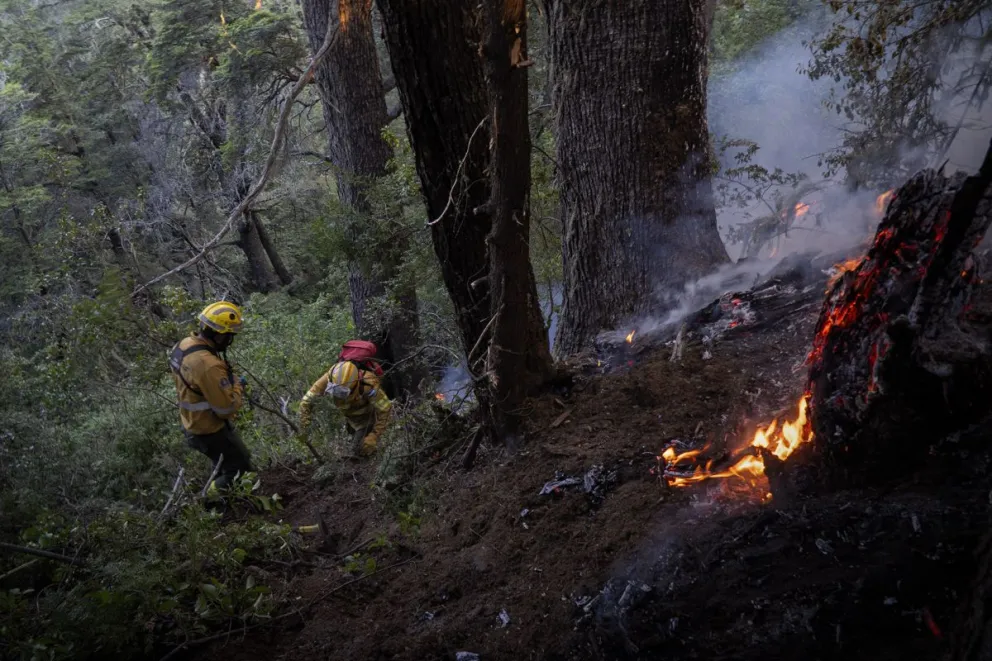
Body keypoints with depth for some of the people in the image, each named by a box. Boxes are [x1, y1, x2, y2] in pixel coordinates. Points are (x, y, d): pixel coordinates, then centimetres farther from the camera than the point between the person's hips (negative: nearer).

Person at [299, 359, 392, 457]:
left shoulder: (368, 385, -45)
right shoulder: (330, 378, -36)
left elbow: (385, 409, -34)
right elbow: (307, 401, -24)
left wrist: (374, 437, -35)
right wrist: (303, 429, -22)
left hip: (367, 416, -4)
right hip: (349, 415, 4)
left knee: (359, 448, -8)